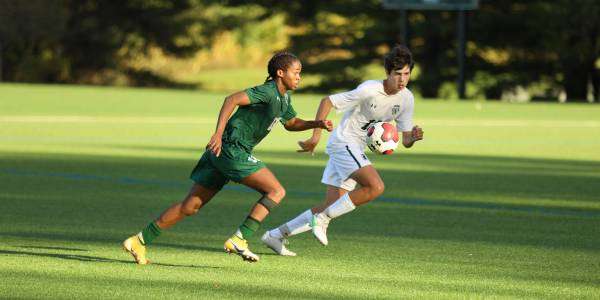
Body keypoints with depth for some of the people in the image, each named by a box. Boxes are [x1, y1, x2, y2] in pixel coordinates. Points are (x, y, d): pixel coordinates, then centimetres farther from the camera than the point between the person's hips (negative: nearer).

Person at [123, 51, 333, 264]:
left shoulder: (284, 97, 19)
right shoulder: (268, 92, -12)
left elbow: (291, 123, 35)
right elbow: (232, 99, -22)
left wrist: (317, 124, 18)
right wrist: (218, 133, -30)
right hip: (231, 149, -9)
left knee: (190, 206, 8)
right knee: (276, 191, -10)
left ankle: (139, 241, 8)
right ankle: (239, 240, -15)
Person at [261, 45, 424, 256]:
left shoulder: (406, 99, 2)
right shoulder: (369, 90, -19)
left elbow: (405, 141, 6)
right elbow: (327, 102, -13)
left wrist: (413, 137, -18)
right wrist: (316, 135, -18)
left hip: (356, 151, 8)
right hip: (344, 141, -8)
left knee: (331, 207, 4)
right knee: (376, 187, -26)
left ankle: (276, 236, 11)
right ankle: (322, 219, -15)